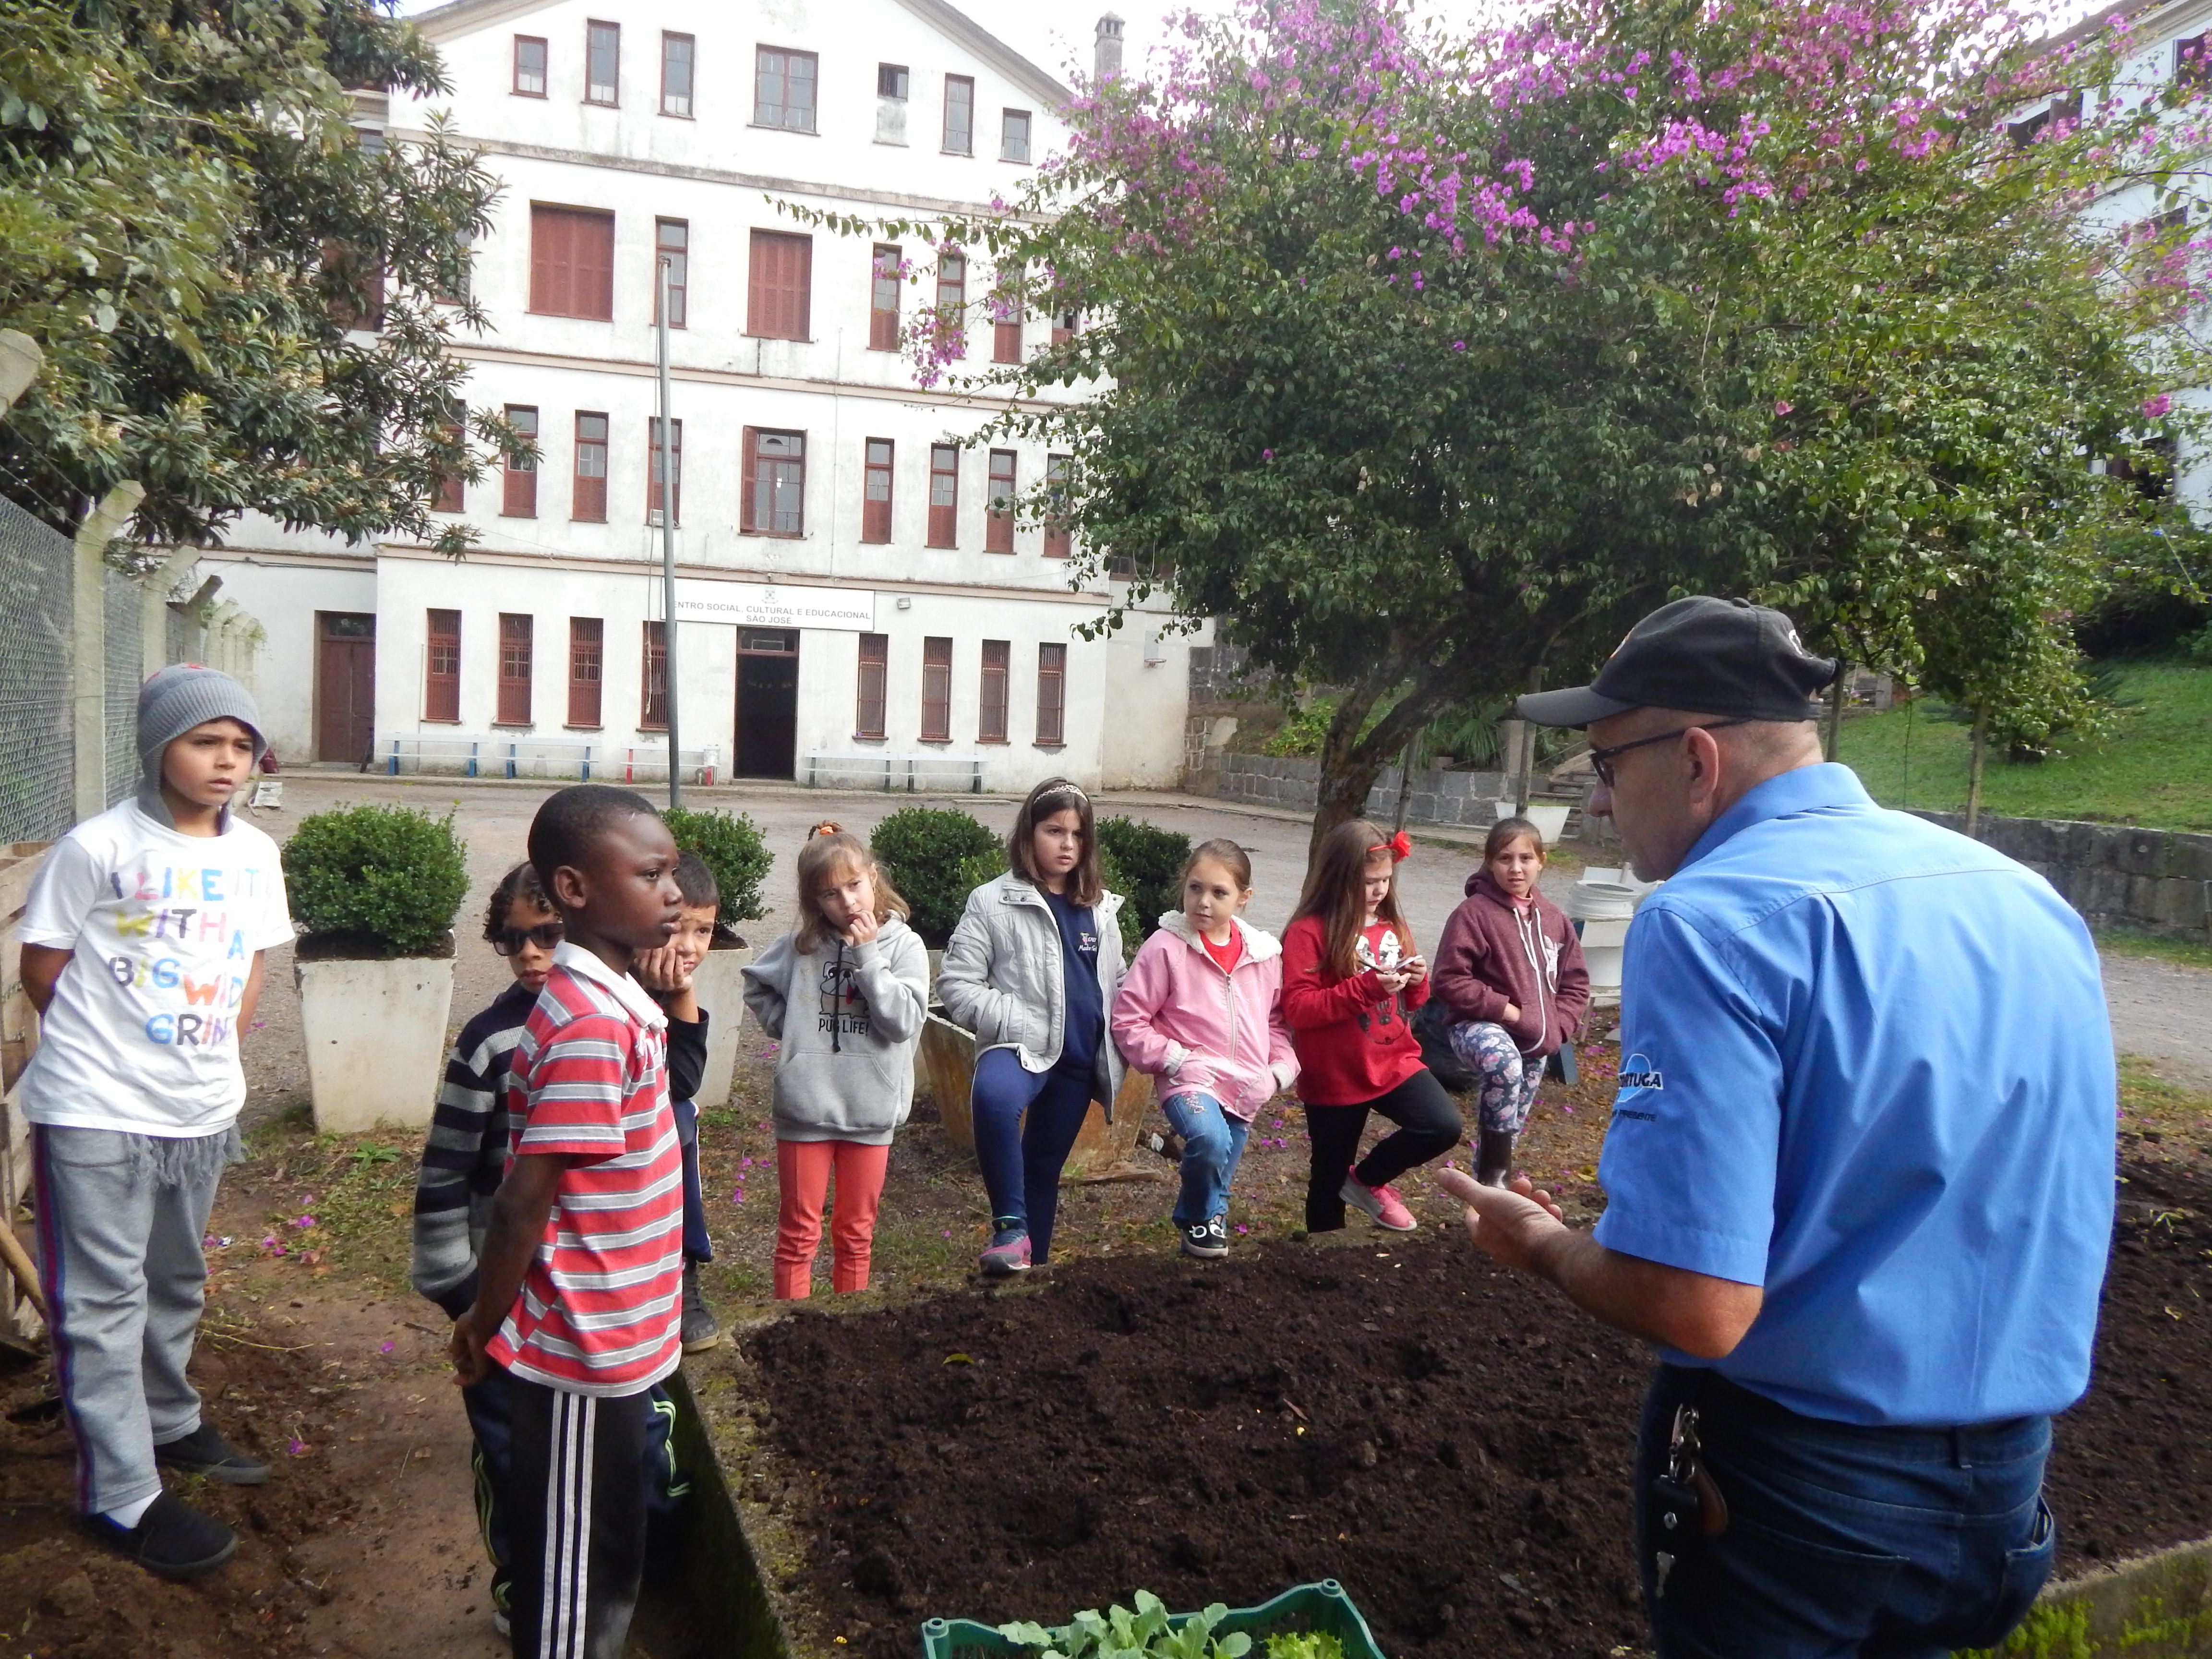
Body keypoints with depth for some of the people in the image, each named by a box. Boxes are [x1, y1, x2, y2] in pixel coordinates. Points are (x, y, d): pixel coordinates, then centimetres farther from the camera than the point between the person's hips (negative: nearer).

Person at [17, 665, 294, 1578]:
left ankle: (170, 1424, 42)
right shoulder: (98, 846, -14)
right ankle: (123, 1496, 12)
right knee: (104, 1300, 3)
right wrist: (107, 1049, 2)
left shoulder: (254, 854, 2)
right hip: (97, 1116, -6)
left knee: (177, 1285, 22)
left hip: (202, 1112, 6)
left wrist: (212, 1055, 7)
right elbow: (42, 967, -7)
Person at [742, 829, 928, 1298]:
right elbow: (757, 985, 13)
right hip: (805, 1106, 0)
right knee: (799, 1231, 10)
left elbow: (903, 1022, -16)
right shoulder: (801, 944, -4)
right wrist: (789, 1027, 0)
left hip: (870, 1109, 0)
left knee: (856, 1233, 15)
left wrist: (866, 956, -19)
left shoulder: (904, 945, -6)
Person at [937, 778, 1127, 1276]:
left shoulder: (1100, 908, 13)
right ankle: (1011, 1227, -23)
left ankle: (1033, 1265, 30)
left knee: (1045, 1167, 13)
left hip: (1080, 1059, 5)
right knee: (993, 1095, -37)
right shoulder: (993, 902, -3)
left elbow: (1116, 984, 21)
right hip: (1020, 1047, -5)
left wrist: (1117, 1044, 6)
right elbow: (956, 984, -6)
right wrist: (1019, 1024, -15)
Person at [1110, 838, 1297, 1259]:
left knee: (1220, 1174, 13)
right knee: (1211, 1141, -30)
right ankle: (1199, 1218, -1)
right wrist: (1176, 1060, -14)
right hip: (1190, 1080, -5)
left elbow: (1276, 1019, 18)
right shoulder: (1166, 948, -9)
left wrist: (1281, 1069, 3)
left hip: (1246, 1087, 5)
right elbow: (1128, 1022, -7)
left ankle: (1208, 1216, 45)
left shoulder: (1265, 953, 6)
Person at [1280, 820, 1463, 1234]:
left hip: (1395, 1062, 5)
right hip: (1335, 1076, -5)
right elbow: (1297, 1009, -21)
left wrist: (1417, 981, -7)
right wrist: (1367, 987, -28)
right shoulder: (1308, 933, -14)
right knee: (1330, 1176, 8)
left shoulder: (1392, 926, 6)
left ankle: (1367, 1180, 9)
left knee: (1444, 1126, -15)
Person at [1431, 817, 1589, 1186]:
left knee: (1511, 1128, 14)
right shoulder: (1473, 912, -12)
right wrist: (1506, 1010, -18)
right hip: (1480, 1025, -6)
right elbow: (1450, 981, -16)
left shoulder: (1554, 919, 5)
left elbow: (1575, 982, 13)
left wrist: (1557, 1028, -2)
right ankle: (1491, 1183, -27)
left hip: (1537, 1041, 6)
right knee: (1504, 1061, -38)